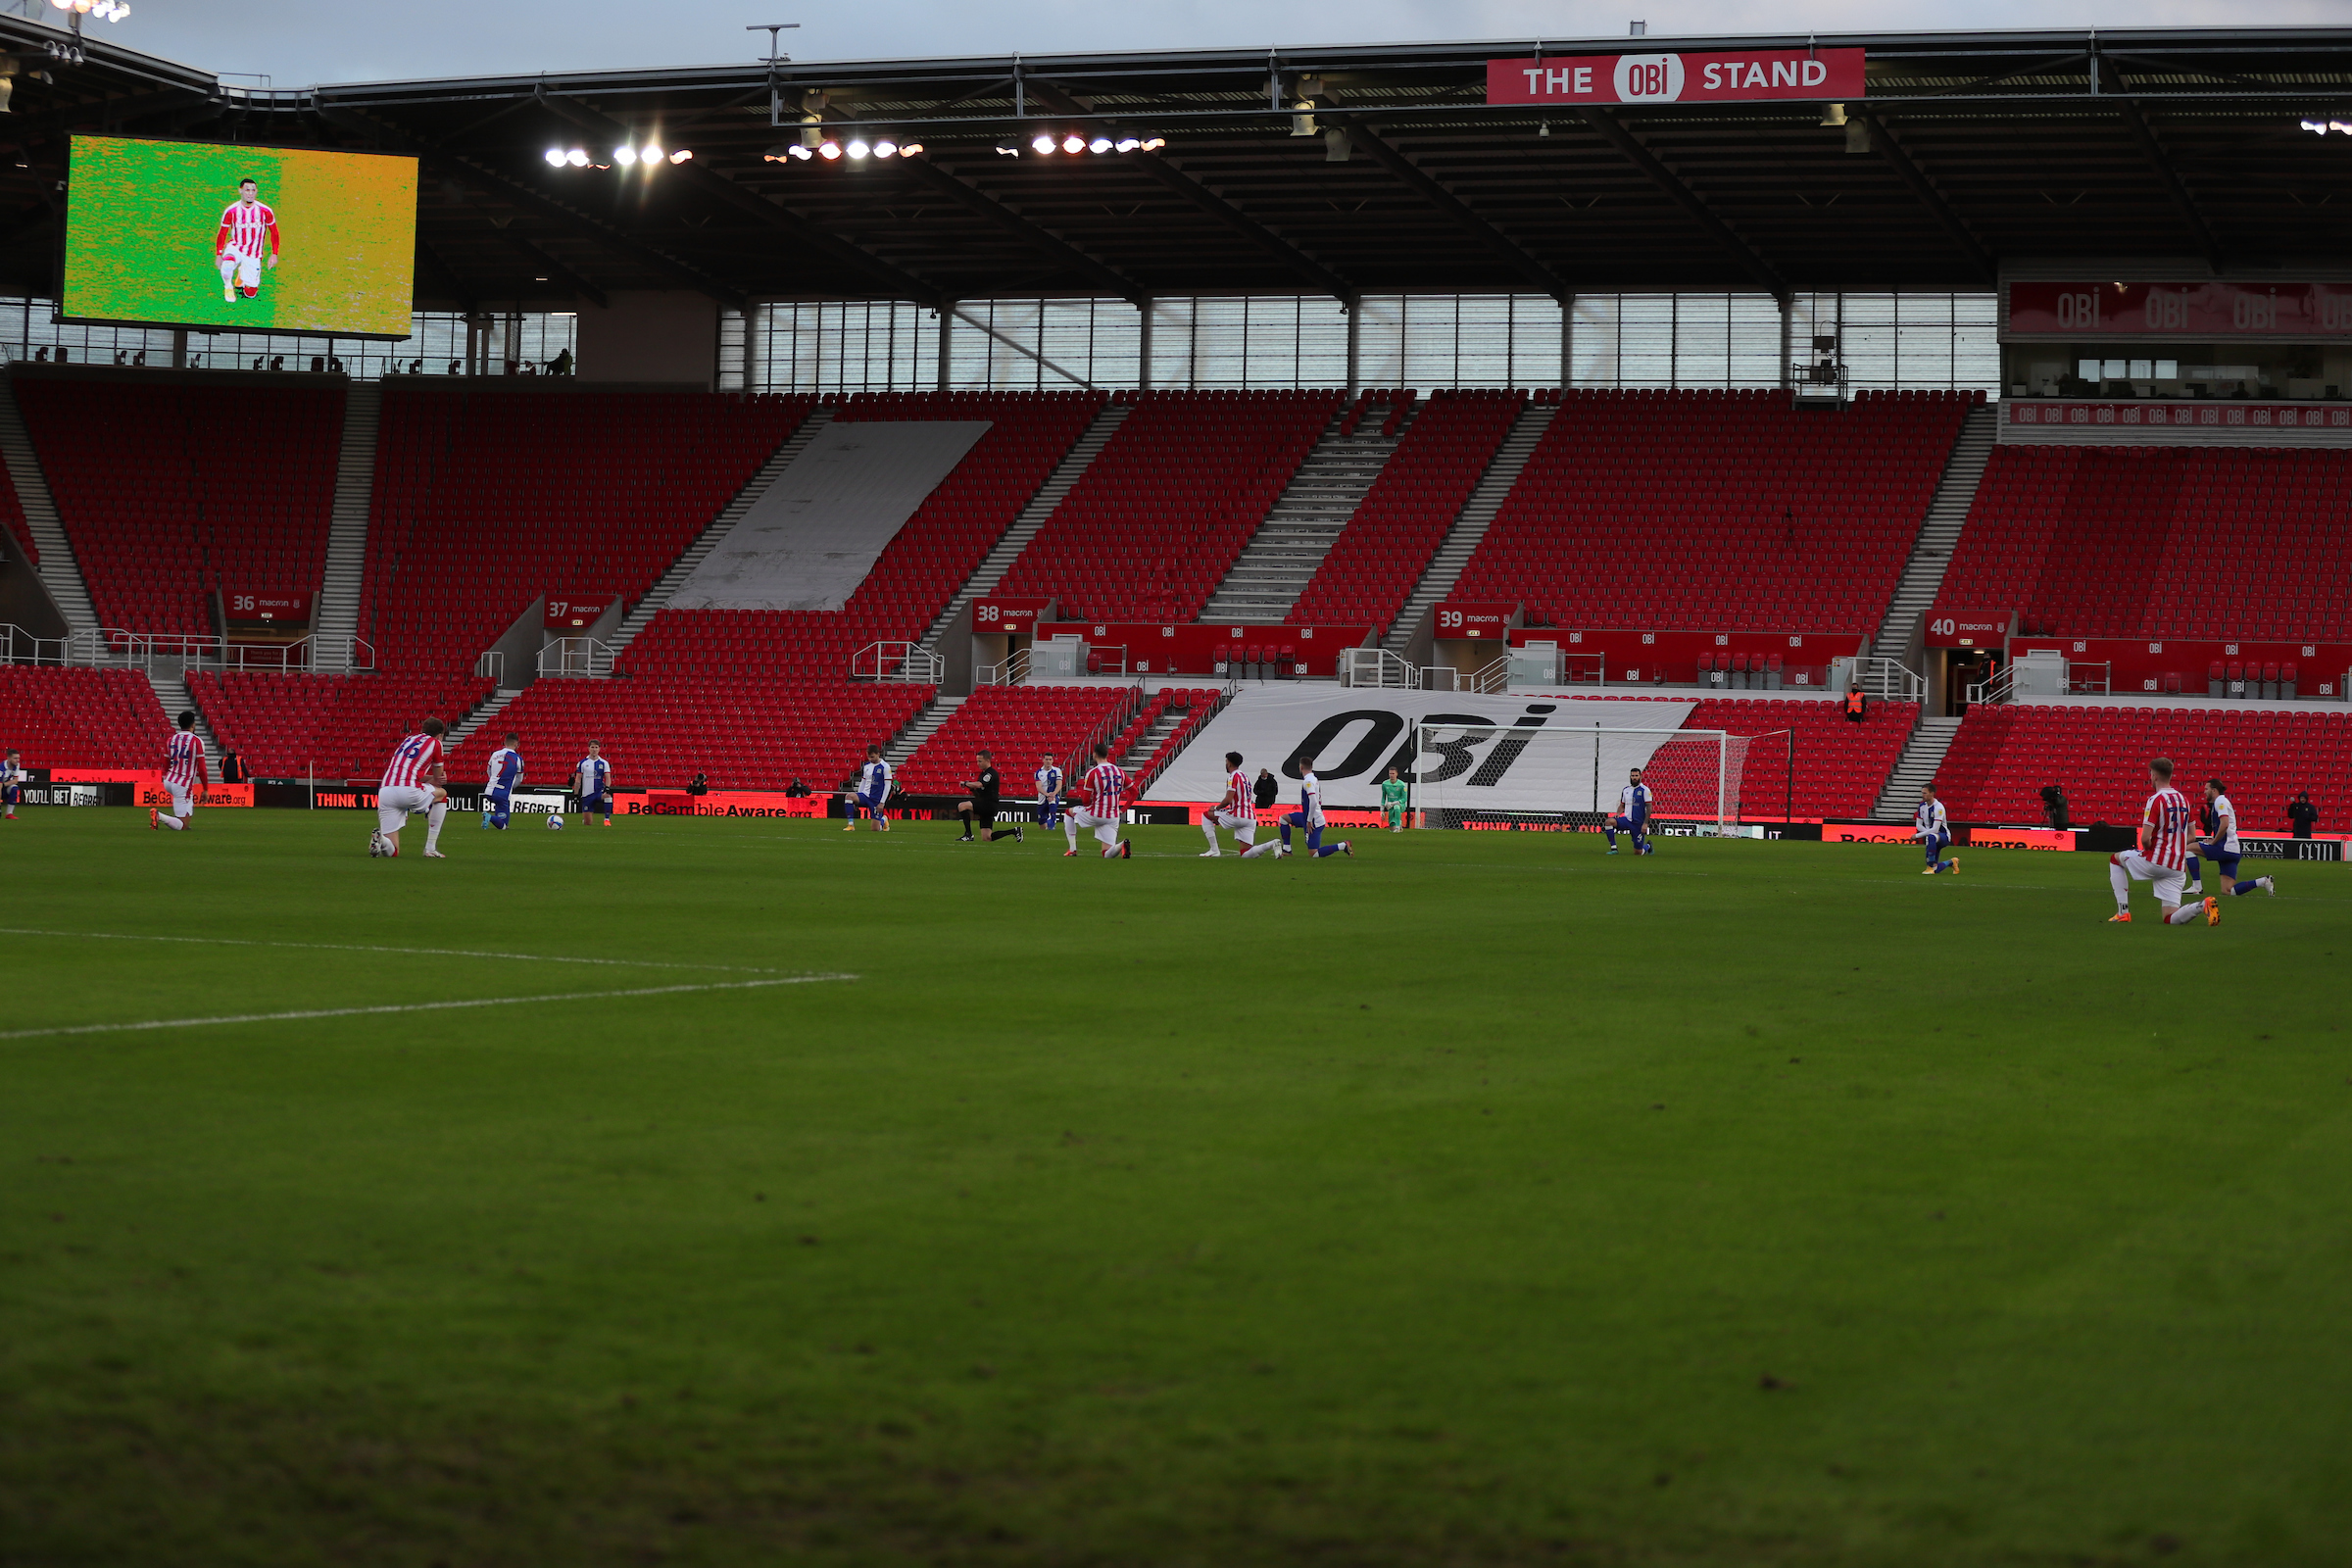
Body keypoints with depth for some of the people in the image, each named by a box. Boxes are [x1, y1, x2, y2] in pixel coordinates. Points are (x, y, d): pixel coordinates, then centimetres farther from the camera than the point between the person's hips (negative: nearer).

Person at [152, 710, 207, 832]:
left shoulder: (171, 739, 8)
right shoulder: (197, 741, -8)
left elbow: (165, 767, 15)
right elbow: (202, 769, -10)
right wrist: (205, 789, 0)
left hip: (168, 782, 7)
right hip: (183, 785, -7)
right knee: (183, 826, -7)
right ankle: (159, 817, -30)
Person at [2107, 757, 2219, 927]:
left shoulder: (2156, 800, -11)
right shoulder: (2184, 799, 12)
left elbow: (2145, 838, -15)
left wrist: (2148, 850, 6)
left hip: (2155, 861, -6)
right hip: (2177, 866, 6)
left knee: (2115, 860, 22)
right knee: (2171, 919, 5)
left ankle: (2123, 913, 13)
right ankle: (2203, 905, -23)